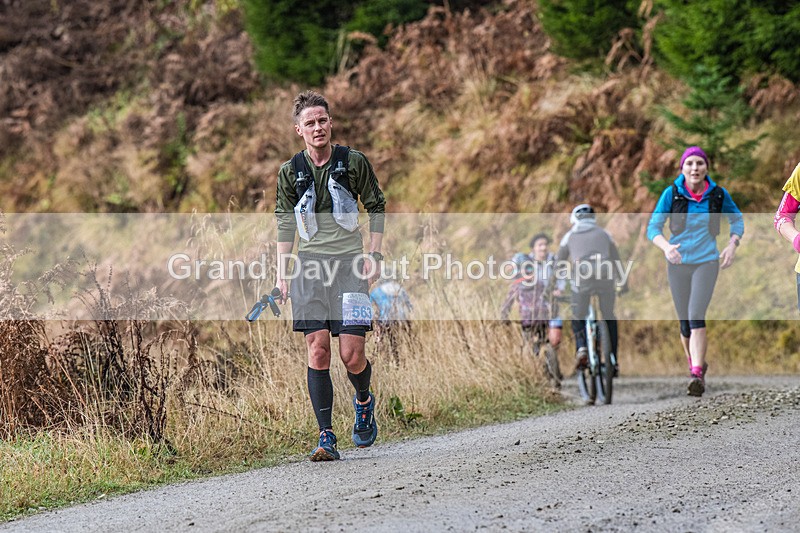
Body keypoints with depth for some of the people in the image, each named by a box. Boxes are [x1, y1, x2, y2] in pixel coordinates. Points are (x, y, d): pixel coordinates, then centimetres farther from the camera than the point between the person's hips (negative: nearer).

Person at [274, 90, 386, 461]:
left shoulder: (353, 162, 0)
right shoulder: (290, 171, 5)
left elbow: (376, 207, 9)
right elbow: (285, 222, 14)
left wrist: (374, 255, 1)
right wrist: (282, 273, 10)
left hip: (349, 262, -1)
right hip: (310, 263, 2)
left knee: (352, 354, -9)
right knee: (317, 350, -8)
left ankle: (364, 402, 26)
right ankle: (326, 438, -4)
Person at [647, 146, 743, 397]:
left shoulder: (718, 194, -3)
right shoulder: (671, 193, -7)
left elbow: (737, 219, 14)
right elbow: (653, 227, -8)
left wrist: (732, 245, -4)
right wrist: (666, 247, -28)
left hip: (707, 262, -1)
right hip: (678, 264, 1)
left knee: (696, 317, -19)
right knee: (685, 323, 8)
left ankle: (697, 375, -25)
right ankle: (695, 363, 33)